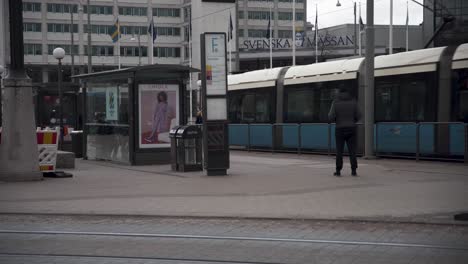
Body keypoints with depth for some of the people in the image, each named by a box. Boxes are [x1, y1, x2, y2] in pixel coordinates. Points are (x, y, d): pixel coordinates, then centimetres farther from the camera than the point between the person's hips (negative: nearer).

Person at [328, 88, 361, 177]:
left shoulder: (335, 102, -3)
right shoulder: (353, 102, 1)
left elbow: (331, 117, -10)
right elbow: (358, 116, 2)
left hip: (340, 129, -1)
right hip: (351, 129, 1)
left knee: (339, 151, 6)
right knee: (352, 150, 4)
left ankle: (338, 171, 6)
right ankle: (353, 170, -1)